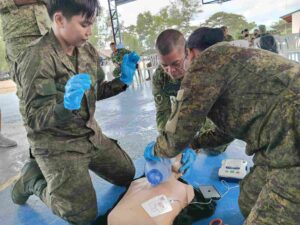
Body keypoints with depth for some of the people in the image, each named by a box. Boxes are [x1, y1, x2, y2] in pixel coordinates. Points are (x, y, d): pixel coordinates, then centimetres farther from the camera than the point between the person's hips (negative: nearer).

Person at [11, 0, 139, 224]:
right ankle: (34, 179, 17)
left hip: (91, 135, 7)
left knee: (127, 174, 18)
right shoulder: (37, 58, -22)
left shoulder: (87, 50, -1)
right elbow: (34, 118, -21)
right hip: (56, 144, -7)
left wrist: (123, 80, -5)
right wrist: (66, 105, -41)